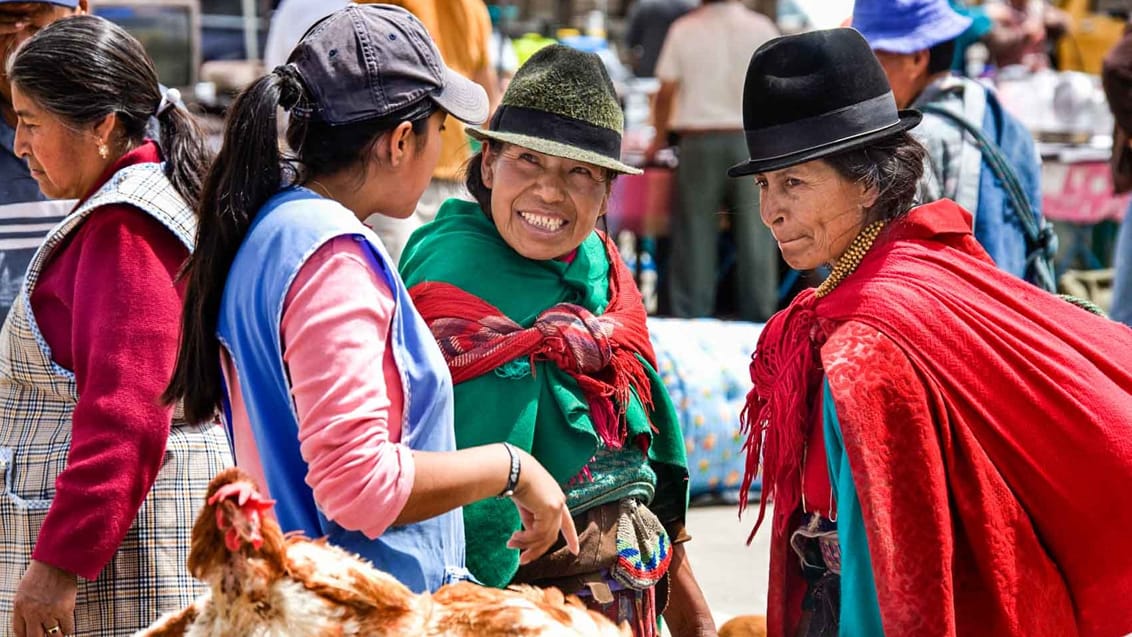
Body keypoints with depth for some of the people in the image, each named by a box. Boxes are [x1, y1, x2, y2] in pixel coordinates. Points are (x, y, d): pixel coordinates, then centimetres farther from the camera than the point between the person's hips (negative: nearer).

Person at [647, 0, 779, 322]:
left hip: (699, 141, 0)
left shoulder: (684, 30, -2)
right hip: (751, 139, 0)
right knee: (754, 235, 5)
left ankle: (690, 320, 5)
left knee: (695, 236, 5)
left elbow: (666, 92, 0)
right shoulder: (761, 28, -1)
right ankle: (759, 317, 7)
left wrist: (659, 137, 15)